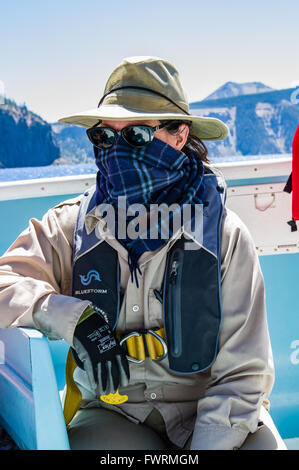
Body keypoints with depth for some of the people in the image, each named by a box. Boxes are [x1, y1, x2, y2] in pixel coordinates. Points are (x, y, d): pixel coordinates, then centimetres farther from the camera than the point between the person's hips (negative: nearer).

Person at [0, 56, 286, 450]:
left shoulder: (225, 234, -3)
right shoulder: (71, 227, 2)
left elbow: (242, 375, -6)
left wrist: (206, 445, -20)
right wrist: (74, 319, -23)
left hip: (210, 414, 0)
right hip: (111, 413, 0)